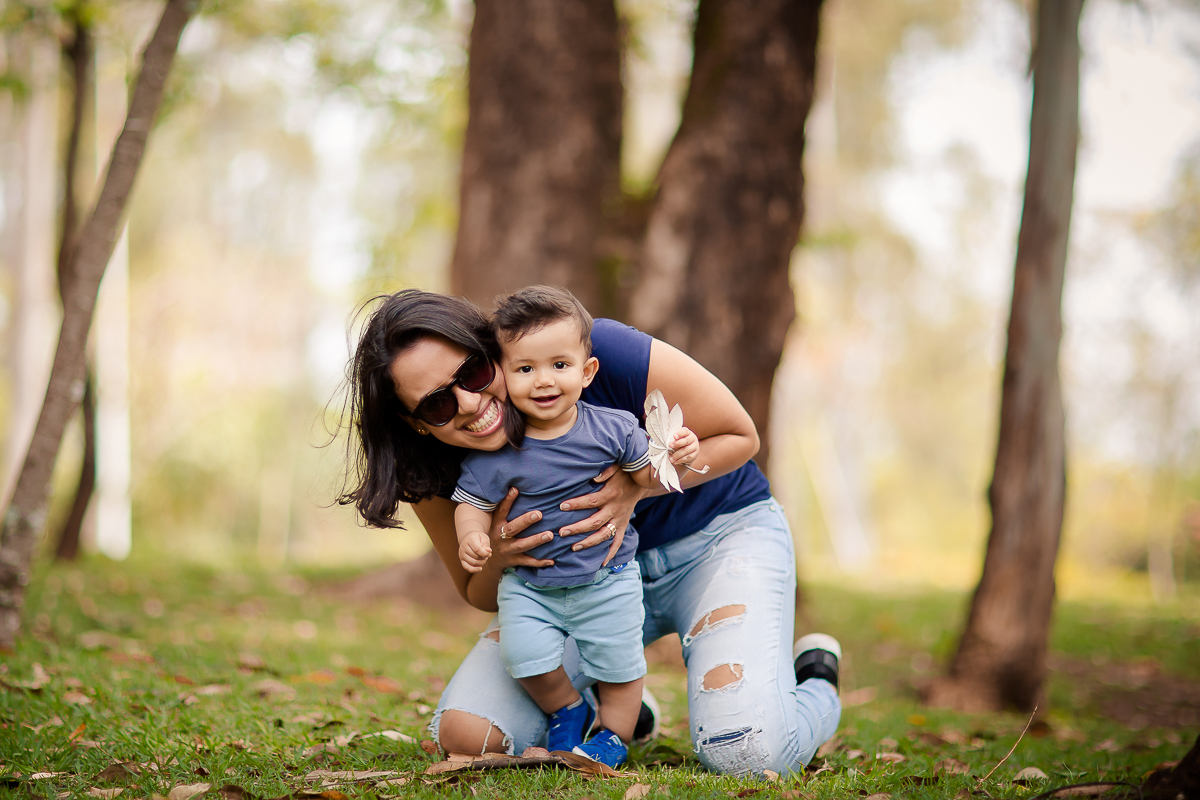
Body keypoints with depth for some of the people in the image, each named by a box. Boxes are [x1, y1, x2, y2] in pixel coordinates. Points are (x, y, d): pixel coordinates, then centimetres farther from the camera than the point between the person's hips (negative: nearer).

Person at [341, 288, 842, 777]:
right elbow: (480, 595, 1)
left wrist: (636, 486, -32)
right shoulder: (435, 474, -16)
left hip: (720, 533, -4)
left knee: (747, 752, -27)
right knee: (464, 731, -14)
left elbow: (739, 436, -15)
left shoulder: (602, 352, -30)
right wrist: (499, 558, -25)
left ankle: (816, 679, 10)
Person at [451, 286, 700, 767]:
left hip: (607, 578, 0)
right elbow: (473, 502, -5)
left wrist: (675, 457, -20)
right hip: (528, 583, 0)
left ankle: (614, 735, 30)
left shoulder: (611, 429, -11)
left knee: (618, 660, 2)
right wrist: (471, 537, -26)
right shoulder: (493, 452, -14)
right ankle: (566, 711, 17)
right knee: (524, 653, -15)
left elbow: (645, 476, 1)